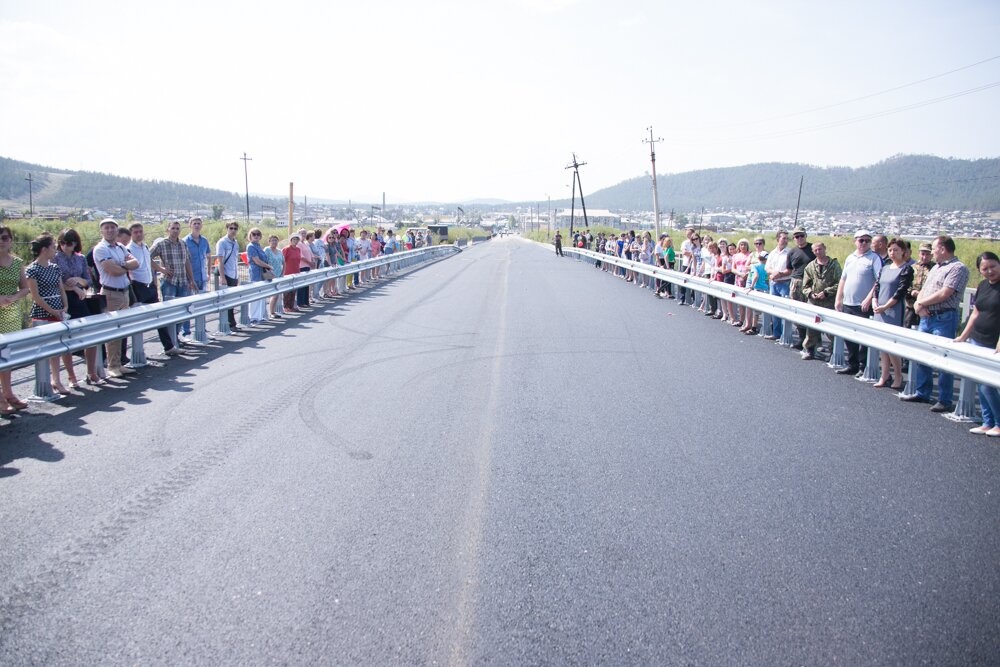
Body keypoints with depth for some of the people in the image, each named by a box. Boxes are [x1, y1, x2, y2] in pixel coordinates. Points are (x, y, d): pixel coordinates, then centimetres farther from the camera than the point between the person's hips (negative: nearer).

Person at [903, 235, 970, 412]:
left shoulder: (958, 268, -9)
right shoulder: (936, 268, 19)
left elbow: (944, 294, -18)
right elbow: (923, 290, 17)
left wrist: (921, 302, -6)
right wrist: (918, 304, -5)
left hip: (944, 319, -9)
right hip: (927, 317, 9)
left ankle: (945, 401, 1)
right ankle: (922, 393, 24)